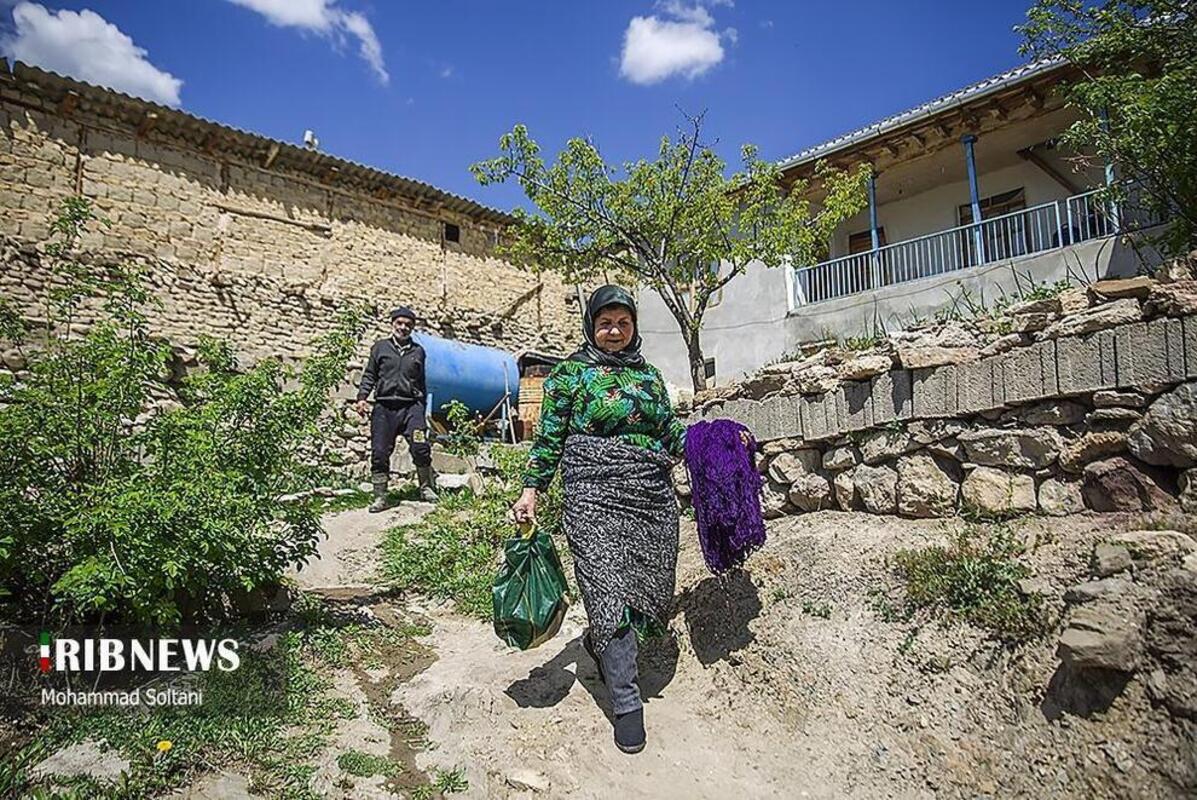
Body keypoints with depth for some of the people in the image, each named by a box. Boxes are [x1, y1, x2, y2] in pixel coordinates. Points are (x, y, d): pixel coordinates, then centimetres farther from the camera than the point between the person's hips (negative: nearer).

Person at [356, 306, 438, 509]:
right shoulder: (380, 347, 12)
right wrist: (362, 397, -4)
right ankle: (380, 497, 10)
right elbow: (369, 375, 11)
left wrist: (422, 411, 22)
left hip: (411, 406, 0)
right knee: (379, 452, -2)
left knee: (420, 448, -15)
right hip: (384, 406, 0)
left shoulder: (418, 351, 15)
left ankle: (426, 488, 4)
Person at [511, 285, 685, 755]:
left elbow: (671, 433, 20)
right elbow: (549, 438, 1)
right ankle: (626, 703, 7)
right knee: (610, 591, -7)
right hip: (595, 498, -5)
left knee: (649, 587, 9)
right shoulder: (570, 373, 2)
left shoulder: (648, 374, 16)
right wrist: (531, 490, -6)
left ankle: (599, 643, 40)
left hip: (653, 496, 5)